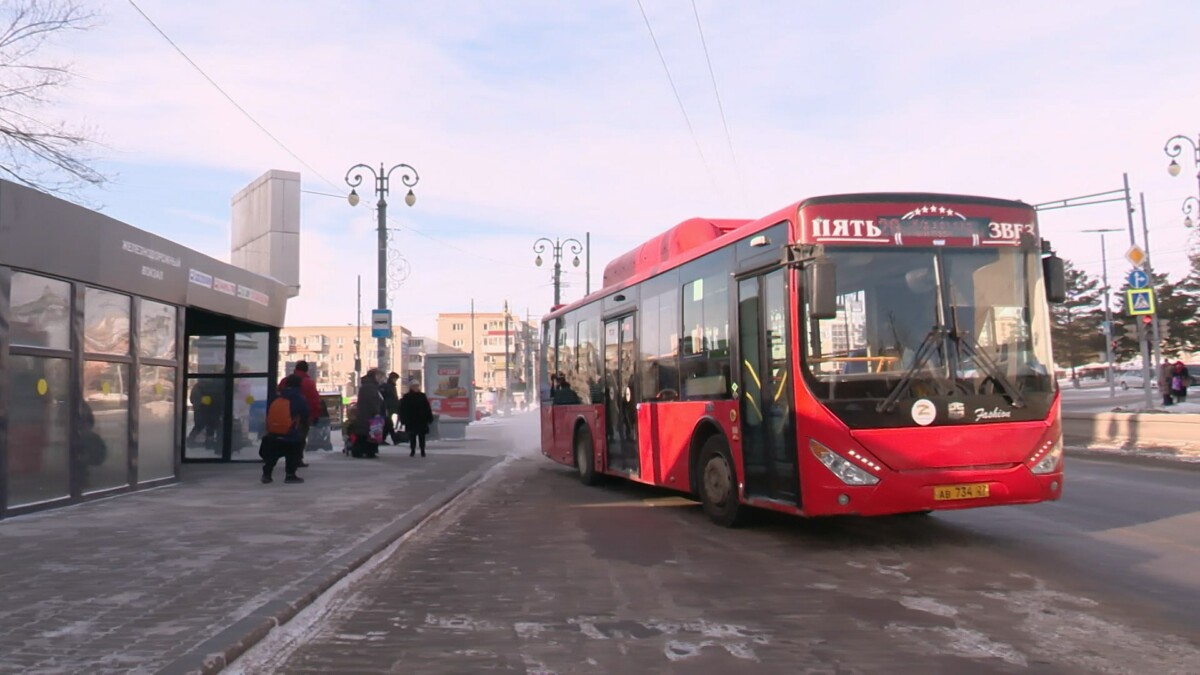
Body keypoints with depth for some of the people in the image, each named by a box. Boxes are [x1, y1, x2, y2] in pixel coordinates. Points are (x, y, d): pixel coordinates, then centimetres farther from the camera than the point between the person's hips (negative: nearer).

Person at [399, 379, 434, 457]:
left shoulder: (422, 396, 5)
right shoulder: (406, 397, 1)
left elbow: (427, 408, 4)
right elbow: (403, 410, 0)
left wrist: (429, 418, 0)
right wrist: (403, 419, -6)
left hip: (422, 420, 1)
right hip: (411, 421, -1)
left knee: (422, 436, 4)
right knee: (412, 436, 3)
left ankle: (422, 451, 10)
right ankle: (412, 451, 11)